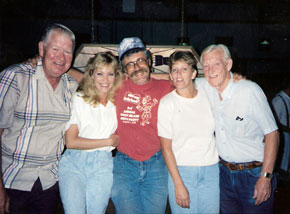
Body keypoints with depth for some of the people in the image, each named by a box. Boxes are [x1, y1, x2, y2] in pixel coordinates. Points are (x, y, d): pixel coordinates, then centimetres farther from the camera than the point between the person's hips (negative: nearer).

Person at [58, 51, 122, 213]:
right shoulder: (78, 99, -3)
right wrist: (108, 141, -2)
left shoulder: (118, 101, 7)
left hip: (103, 165, 3)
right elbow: (71, 142, -7)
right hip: (74, 163, -2)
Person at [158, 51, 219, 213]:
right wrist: (178, 185, -11)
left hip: (211, 170, 3)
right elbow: (166, 148, -7)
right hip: (181, 170, -3)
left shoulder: (207, 95, 3)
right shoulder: (167, 103, -6)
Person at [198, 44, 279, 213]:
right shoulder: (207, 88, -4)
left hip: (254, 174, -4)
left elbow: (272, 134, -14)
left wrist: (266, 177, -17)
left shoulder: (250, 90, -18)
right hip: (225, 172, 5)